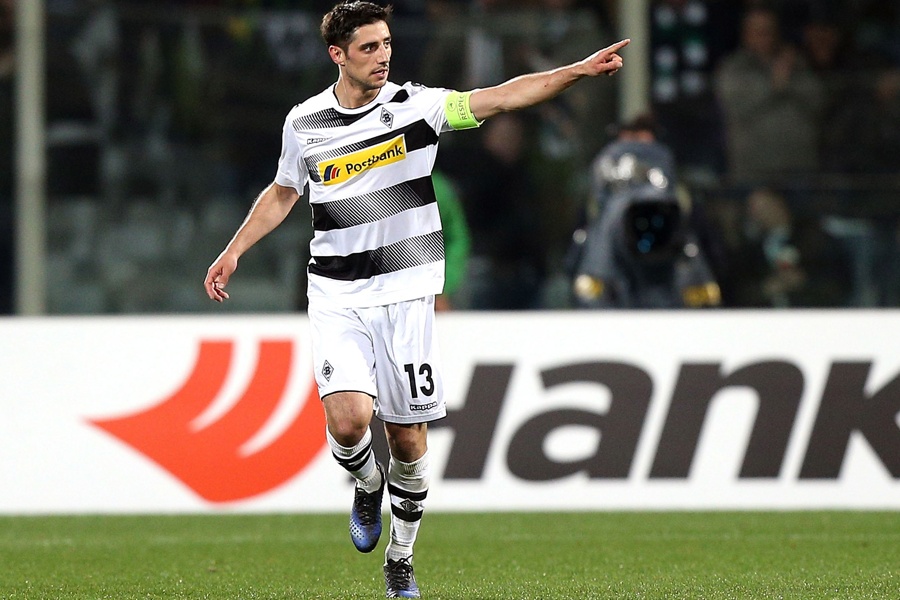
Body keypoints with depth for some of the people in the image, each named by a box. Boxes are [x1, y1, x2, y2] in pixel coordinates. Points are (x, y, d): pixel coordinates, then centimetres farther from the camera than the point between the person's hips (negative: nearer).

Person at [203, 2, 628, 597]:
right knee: (348, 419, -19)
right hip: (337, 297, 0)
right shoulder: (305, 123, 2)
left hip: (406, 293, 0)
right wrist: (233, 252, 22)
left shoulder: (415, 105, -4)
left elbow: (497, 98, -14)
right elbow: (283, 192, 20)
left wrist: (578, 71, -25)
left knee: (409, 438, 3)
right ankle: (368, 487, 16)